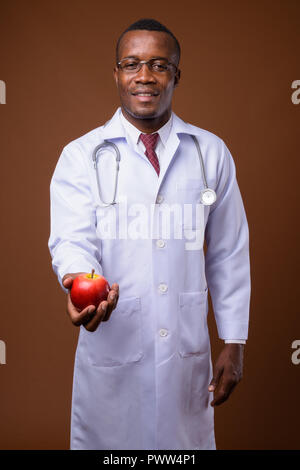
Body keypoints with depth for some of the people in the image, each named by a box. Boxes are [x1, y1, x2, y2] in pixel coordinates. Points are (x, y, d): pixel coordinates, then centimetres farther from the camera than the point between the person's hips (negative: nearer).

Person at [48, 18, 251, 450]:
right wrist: (79, 281, -35)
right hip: (111, 347, -1)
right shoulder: (81, 155, -1)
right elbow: (72, 240, -12)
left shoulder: (211, 153, 3)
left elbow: (229, 253, 5)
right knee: (108, 440, 11)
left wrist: (234, 343, 3)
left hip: (188, 351, 2)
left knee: (187, 440, 14)